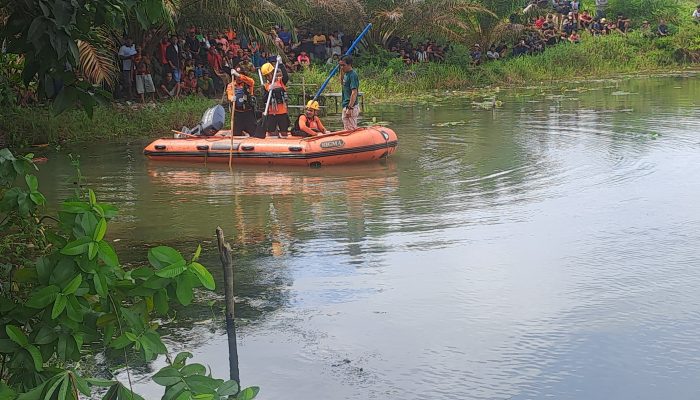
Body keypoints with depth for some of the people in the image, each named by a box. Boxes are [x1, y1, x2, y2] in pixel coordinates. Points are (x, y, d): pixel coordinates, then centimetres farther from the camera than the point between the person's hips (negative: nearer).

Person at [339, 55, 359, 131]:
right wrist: (342, 70, 18)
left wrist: (350, 108, -26)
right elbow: (342, 81, 34)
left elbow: (354, 93, -23)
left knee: (351, 130, -8)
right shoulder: (346, 74, 11)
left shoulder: (352, 75, -17)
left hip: (351, 107, -10)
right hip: (346, 106, 10)